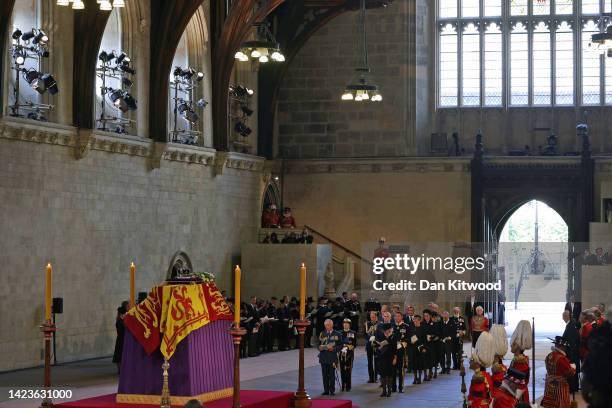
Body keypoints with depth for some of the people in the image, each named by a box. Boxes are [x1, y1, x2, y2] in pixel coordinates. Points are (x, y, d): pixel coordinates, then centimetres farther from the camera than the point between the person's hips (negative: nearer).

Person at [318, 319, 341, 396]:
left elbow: (339, 346, 2)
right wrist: (320, 347, -6)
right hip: (323, 357, 3)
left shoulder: (337, 334, 3)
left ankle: (332, 390, 4)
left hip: (332, 357, -3)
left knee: (331, 374, -3)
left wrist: (333, 349, -15)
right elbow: (319, 344, 16)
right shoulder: (322, 334, 13)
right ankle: (326, 390, 10)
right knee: (325, 374, 3)